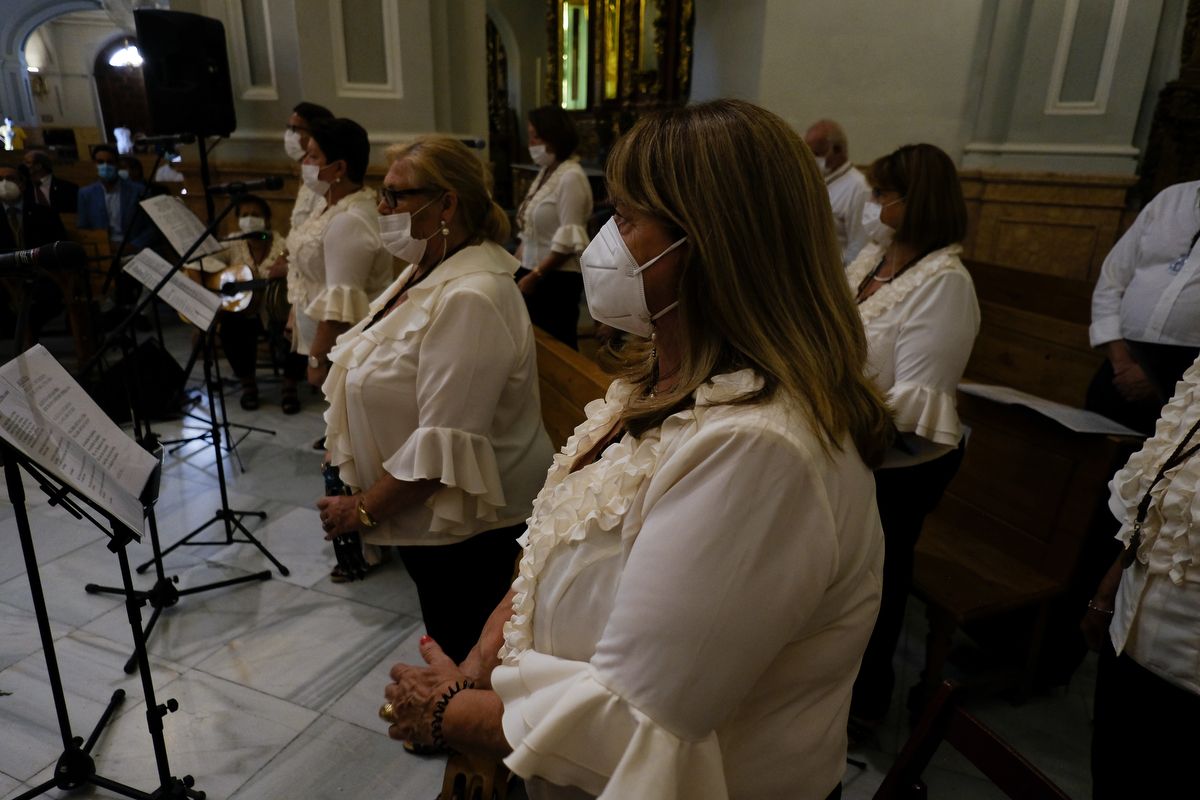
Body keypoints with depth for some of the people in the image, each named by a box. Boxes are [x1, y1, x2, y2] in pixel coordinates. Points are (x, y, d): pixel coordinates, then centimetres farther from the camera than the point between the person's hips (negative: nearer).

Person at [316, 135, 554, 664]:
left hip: (469, 530, -9)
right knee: (448, 652, 25)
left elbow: (444, 444, -28)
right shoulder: (427, 271, 6)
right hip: (427, 520, 9)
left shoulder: (470, 298, -26)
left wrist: (364, 509, -18)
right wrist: (342, 432, 11)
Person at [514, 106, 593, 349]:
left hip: (557, 278, -8)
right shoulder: (546, 173, 11)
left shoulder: (571, 176, -15)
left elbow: (568, 239, -20)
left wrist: (535, 275, -16)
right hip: (536, 275, 8)